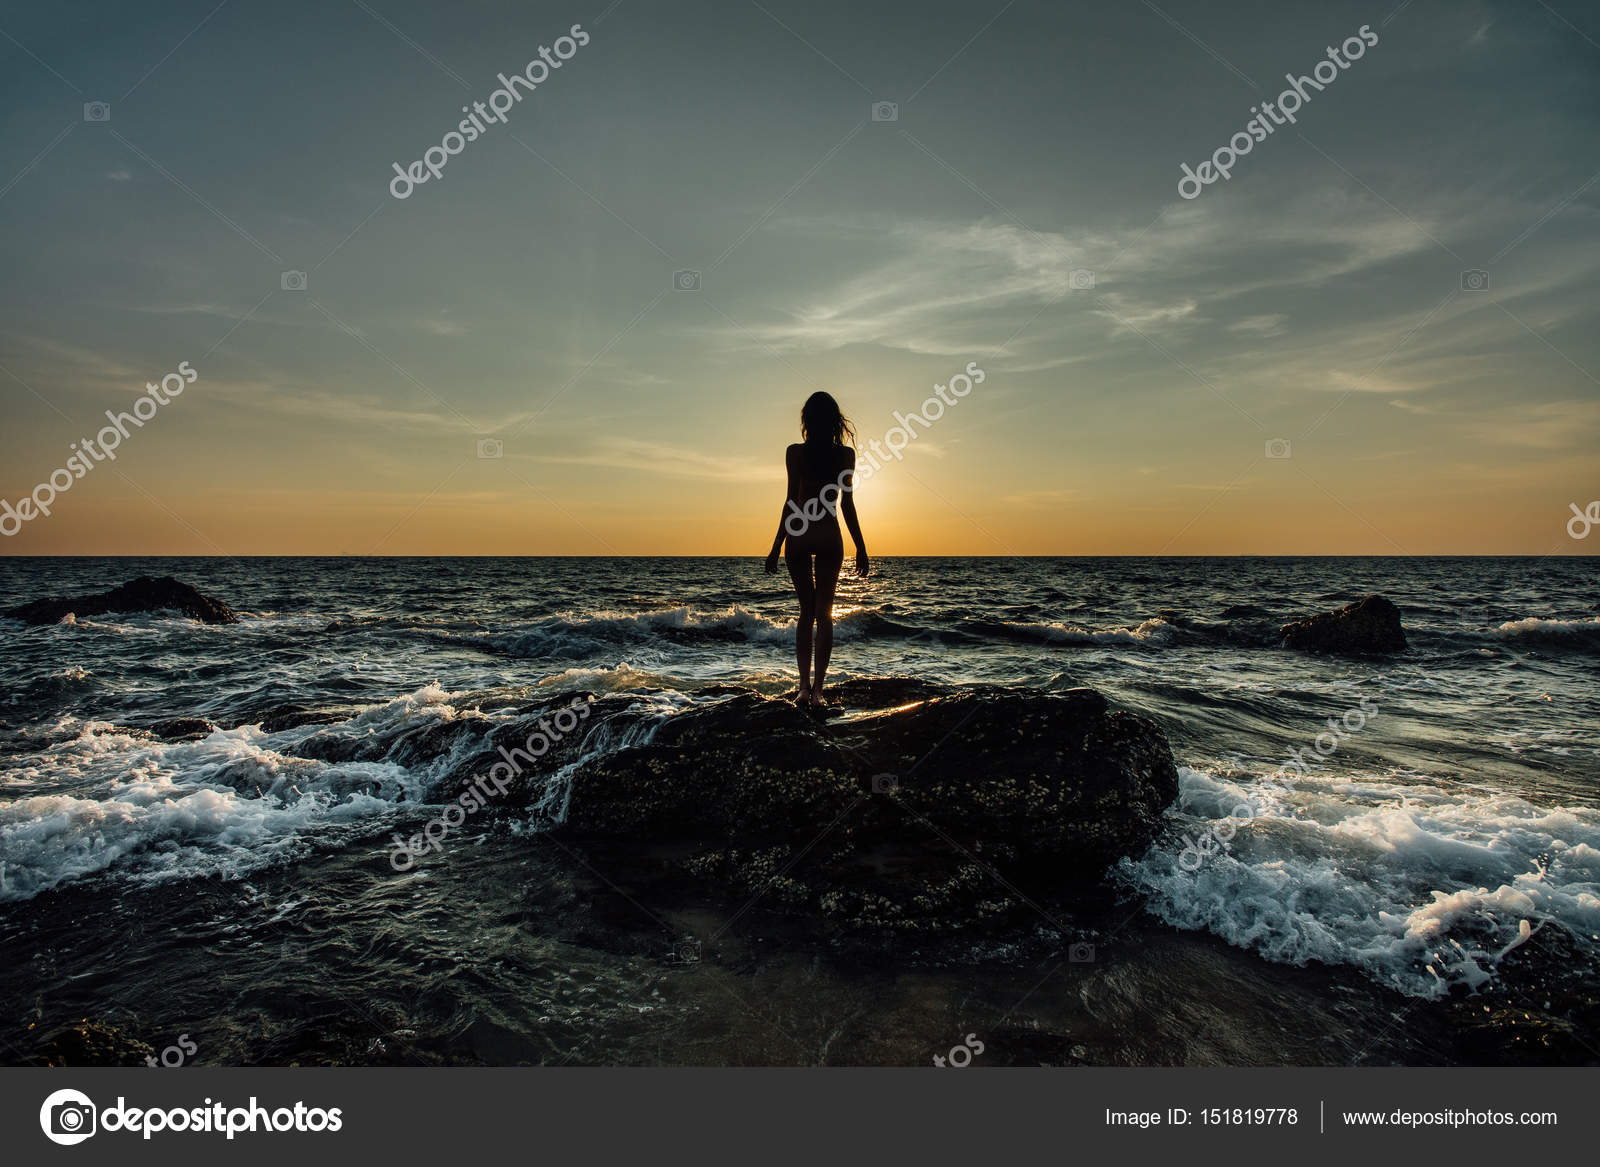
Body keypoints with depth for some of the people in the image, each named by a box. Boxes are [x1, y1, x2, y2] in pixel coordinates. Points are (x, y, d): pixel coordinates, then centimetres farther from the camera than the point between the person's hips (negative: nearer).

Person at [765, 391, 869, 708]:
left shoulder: (795, 452, -5)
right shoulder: (846, 454, -1)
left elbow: (792, 500, -8)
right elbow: (847, 504, -1)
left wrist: (776, 547, -4)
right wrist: (861, 547, 7)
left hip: (799, 538, 0)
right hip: (830, 538, 1)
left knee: (807, 610, 10)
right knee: (824, 612, 6)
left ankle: (804, 686, 3)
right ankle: (817, 689, 1)